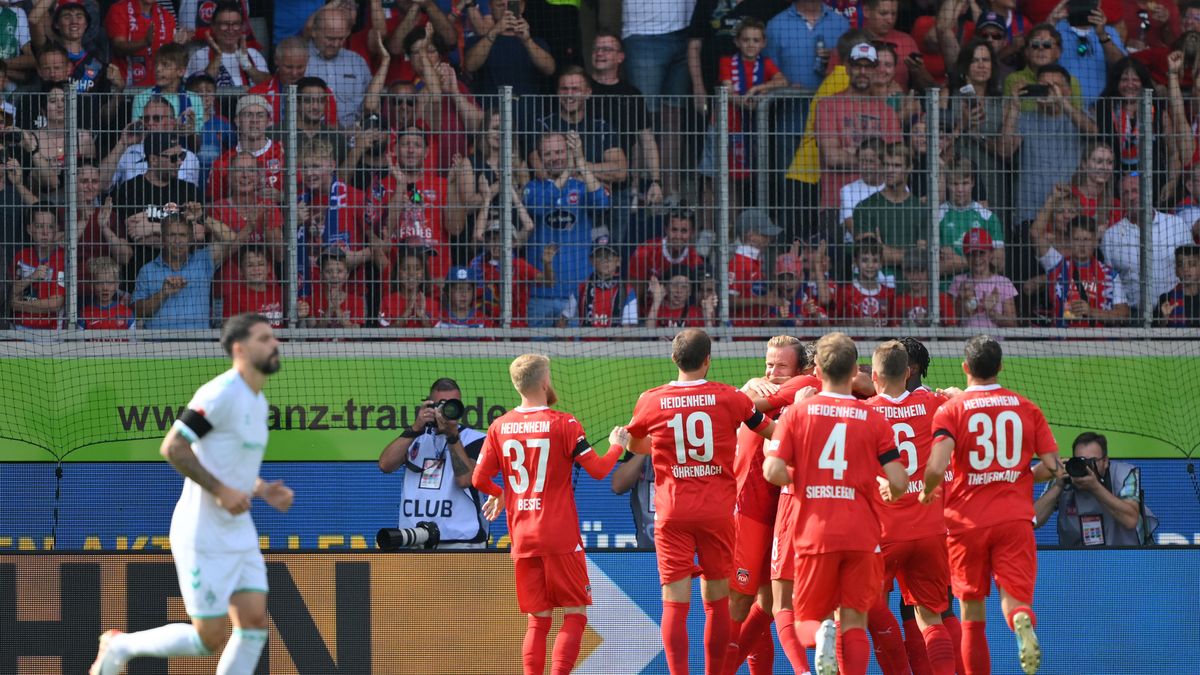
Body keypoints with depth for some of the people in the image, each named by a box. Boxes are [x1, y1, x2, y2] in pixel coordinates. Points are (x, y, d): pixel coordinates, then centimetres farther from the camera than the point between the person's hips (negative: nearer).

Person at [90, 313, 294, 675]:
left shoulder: (258, 402, 13)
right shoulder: (222, 394, -17)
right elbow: (172, 447, -21)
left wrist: (264, 490, 7)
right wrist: (221, 491, -23)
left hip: (239, 533, 9)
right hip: (203, 533, -9)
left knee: (255, 623, -2)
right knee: (210, 638, -5)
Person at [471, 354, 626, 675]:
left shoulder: (500, 426, 4)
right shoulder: (564, 424, -8)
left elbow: (479, 479, 5)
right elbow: (597, 470, -9)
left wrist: (498, 494, 27)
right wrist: (617, 446, 11)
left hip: (522, 538, 4)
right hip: (561, 537, -4)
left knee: (537, 620, 11)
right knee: (574, 615, 1)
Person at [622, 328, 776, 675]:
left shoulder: (651, 401, 0)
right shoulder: (728, 398, -2)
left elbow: (635, 445, 21)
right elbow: (773, 432, 10)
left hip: (672, 513, -1)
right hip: (717, 512, 1)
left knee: (674, 604, -4)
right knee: (717, 601, 11)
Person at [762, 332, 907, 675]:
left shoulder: (797, 412, 0)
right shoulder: (874, 419, 1)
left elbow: (773, 472, -8)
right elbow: (899, 482, -2)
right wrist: (889, 492, 21)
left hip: (814, 532, 0)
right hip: (862, 535, 0)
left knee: (808, 617, 11)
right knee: (854, 621, 7)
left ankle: (820, 637, -23)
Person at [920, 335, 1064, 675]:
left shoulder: (951, 410, -3)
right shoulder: (1026, 408, 6)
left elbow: (937, 468, -16)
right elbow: (1052, 467, 3)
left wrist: (926, 493, 5)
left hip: (967, 520, -1)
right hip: (1014, 519, 1)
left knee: (972, 612, 10)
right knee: (1014, 598, -4)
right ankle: (1023, 624, -38)